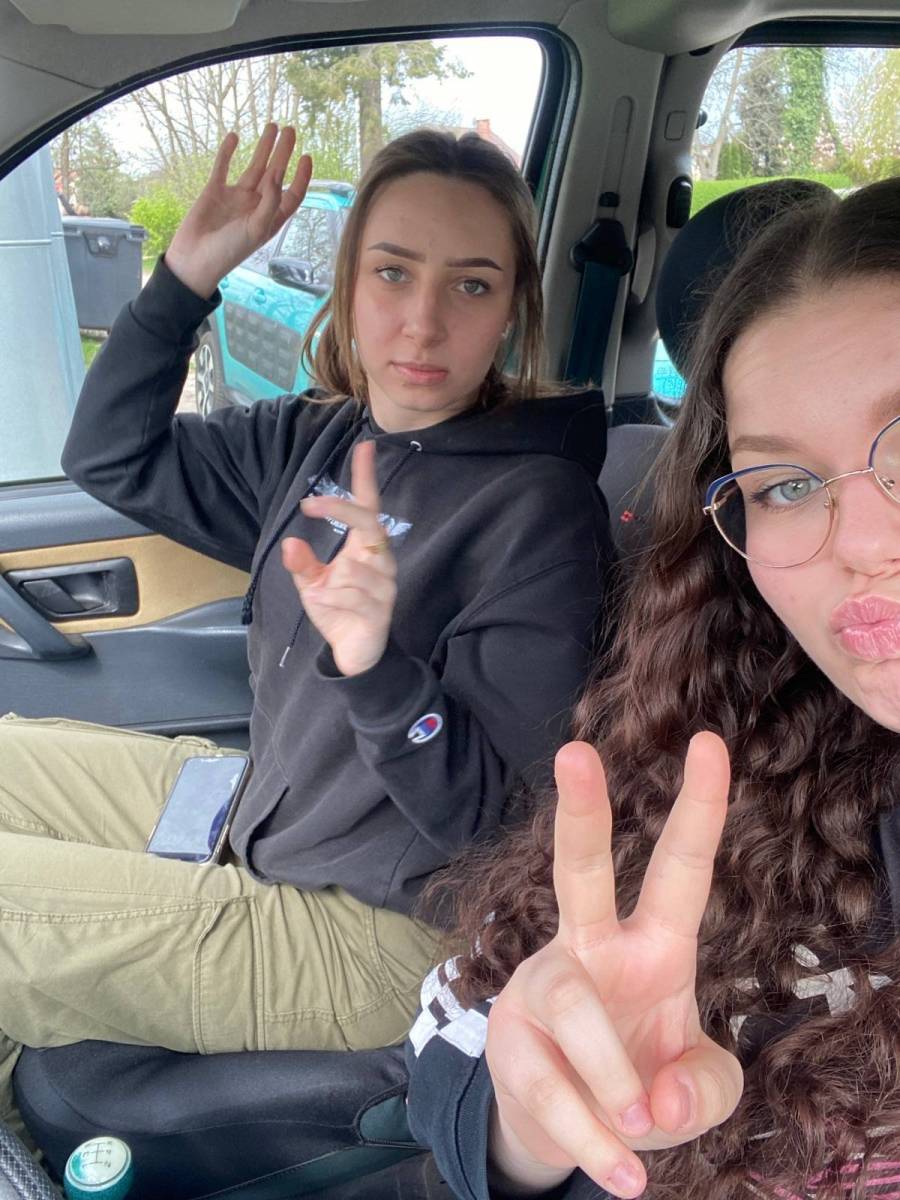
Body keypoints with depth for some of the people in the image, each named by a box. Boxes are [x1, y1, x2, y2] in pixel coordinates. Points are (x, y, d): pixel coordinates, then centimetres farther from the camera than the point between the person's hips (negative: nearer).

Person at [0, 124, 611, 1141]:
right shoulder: (317, 439, -1)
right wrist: (188, 270, -4)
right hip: (265, 810, 8)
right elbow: (111, 458, 5)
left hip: (364, 930, -7)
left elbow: (481, 810, -22)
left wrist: (374, 664, -41)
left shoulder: (539, 507, -23)